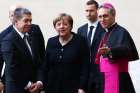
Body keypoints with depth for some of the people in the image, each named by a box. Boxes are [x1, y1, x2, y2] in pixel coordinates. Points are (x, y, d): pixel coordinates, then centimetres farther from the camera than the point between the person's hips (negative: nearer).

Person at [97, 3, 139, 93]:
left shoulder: (121, 32, -9)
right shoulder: (106, 33, 17)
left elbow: (126, 49, -27)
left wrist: (109, 51, -40)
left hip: (117, 79, -8)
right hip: (104, 78, 8)